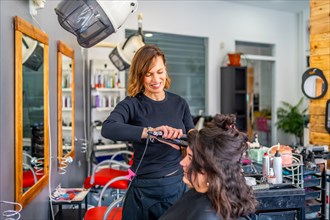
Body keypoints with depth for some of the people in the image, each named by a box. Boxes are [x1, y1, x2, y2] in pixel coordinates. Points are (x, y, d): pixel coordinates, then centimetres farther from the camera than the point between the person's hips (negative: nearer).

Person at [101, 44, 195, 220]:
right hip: (145, 190, -3)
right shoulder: (132, 104, -9)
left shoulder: (179, 103, 3)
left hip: (178, 185, 4)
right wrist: (149, 131, -41)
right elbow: (107, 129, -29)